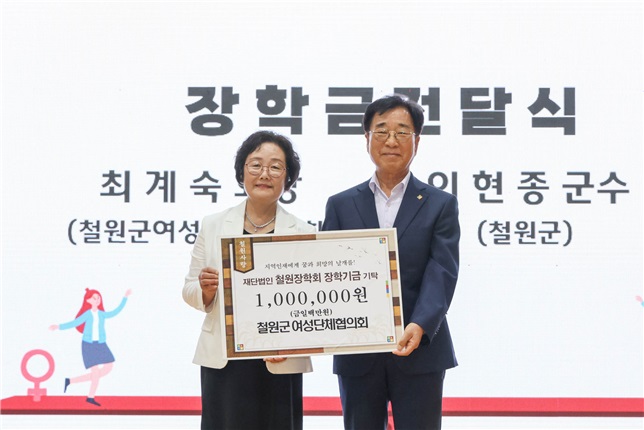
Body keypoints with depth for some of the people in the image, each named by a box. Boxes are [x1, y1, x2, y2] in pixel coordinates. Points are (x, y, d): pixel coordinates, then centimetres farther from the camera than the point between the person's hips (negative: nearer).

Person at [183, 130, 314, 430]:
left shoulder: (304, 233, 2)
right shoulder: (213, 226, 5)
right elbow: (189, 292, 10)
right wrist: (205, 289, -12)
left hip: (280, 364, 0)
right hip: (223, 361, 1)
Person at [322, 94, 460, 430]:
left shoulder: (440, 205, 4)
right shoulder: (340, 205, 10)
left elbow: (441, 273, -7)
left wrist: (420, 326, -24)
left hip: (419, 353, -2)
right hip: (357, 354, 2)